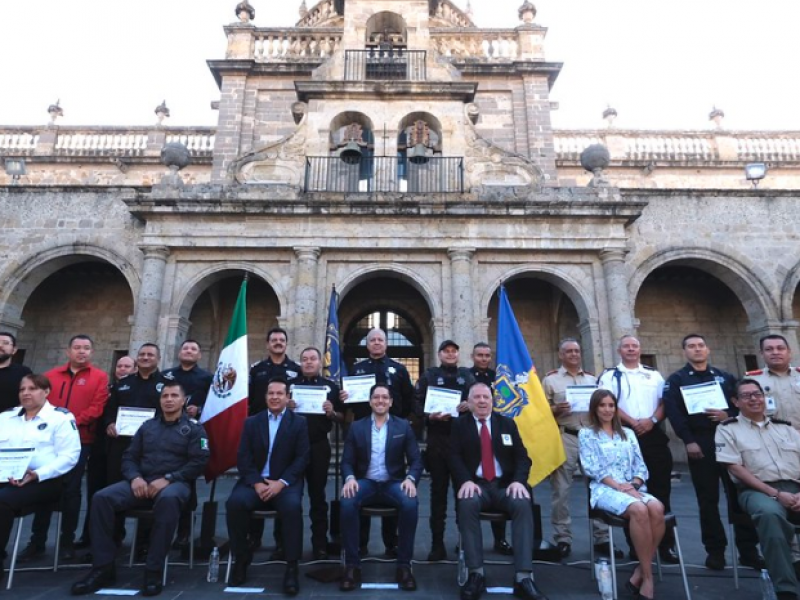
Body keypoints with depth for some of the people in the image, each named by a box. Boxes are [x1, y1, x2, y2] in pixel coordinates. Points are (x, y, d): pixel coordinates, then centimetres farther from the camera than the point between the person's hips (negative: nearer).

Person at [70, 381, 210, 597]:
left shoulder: (193, 428, 6)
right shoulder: (147, 426, 20)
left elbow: (199, 462, -5)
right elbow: (129, 457, 15)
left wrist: (168, 479, -16)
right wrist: (135, 477, -7)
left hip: (175, 483, -5)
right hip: (142, 483, 5)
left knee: (168, 498, -40)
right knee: (102, 497, -21)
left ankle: (154, 570, -28)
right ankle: (103, 568, -12)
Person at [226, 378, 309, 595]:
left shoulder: (299, 423, 5)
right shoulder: (251, 422, 12)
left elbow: (302, 459, -2)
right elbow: (243, 457, 4)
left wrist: (281, 482, -16)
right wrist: (256, 483, -13)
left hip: (285, 483, -2)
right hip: (255, 481, 2)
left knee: (292, 506, -33)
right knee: (235, 502, -28)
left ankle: (292, 567, -17)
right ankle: (241, 558, -4)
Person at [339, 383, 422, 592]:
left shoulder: (403, 426, 6)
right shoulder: (356, 427, 8)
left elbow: (416, 460, 2)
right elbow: (347, 461, 4)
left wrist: (410, 479, -19)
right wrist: (350, 478, -18)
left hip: (393, 482, 0)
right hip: (365, 482, 1)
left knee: (410, 504, -32)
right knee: (347, 503, -32)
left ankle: (404, 565, -15)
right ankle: (352, 565, -16)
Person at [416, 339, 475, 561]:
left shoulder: (468, 375, 12)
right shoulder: (428, 376, 6)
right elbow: (416, 403, -1)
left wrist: (470, 405, -13)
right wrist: (429, 415, -17)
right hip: (437, 438, -1)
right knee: (438, 489, 4)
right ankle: (437, 543, 12)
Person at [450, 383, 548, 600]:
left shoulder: (507, 423, 13)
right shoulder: (459, 424, 9)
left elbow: (522, 457, 7)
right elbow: (454, 457, -2)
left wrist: (518, 480, -13)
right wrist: (466, 480, -21)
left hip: (505, 485, 2)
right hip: (476, 484, -1)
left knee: (523, 504, -30)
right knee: (468, 503, -35)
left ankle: (523, 577, -28)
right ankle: (476, 574, -27)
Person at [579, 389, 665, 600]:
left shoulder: (627, 433, 22)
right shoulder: (586, 434, 8)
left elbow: (640, 466, 14)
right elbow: (593, 468, -4)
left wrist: (634, 485, -7)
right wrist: (618, 485, -16)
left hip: (633, 488, 4)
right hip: (605, 490, -4)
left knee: (657, 508, -30)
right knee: (639, 510, -35)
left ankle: (639, 573, -17)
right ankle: (648, 575, -19)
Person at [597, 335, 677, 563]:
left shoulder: (654, 375, 16)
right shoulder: (610, 375, 5)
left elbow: (664, 402, 8)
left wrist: (652, 420, -10)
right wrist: (634, 423, -14)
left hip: (653, 435, 2)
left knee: (661, 491, 3)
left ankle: (666, 544, 13)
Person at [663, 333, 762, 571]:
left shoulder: (725, 377, 16)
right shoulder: (676, 380, 4)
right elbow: (674, 412, -8)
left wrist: (729, 414, -11)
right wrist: (688, 441, -16)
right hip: (700, 443, -2)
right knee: (708, 499, 4)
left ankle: (748, 550, 15)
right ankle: (715, 550, 13)